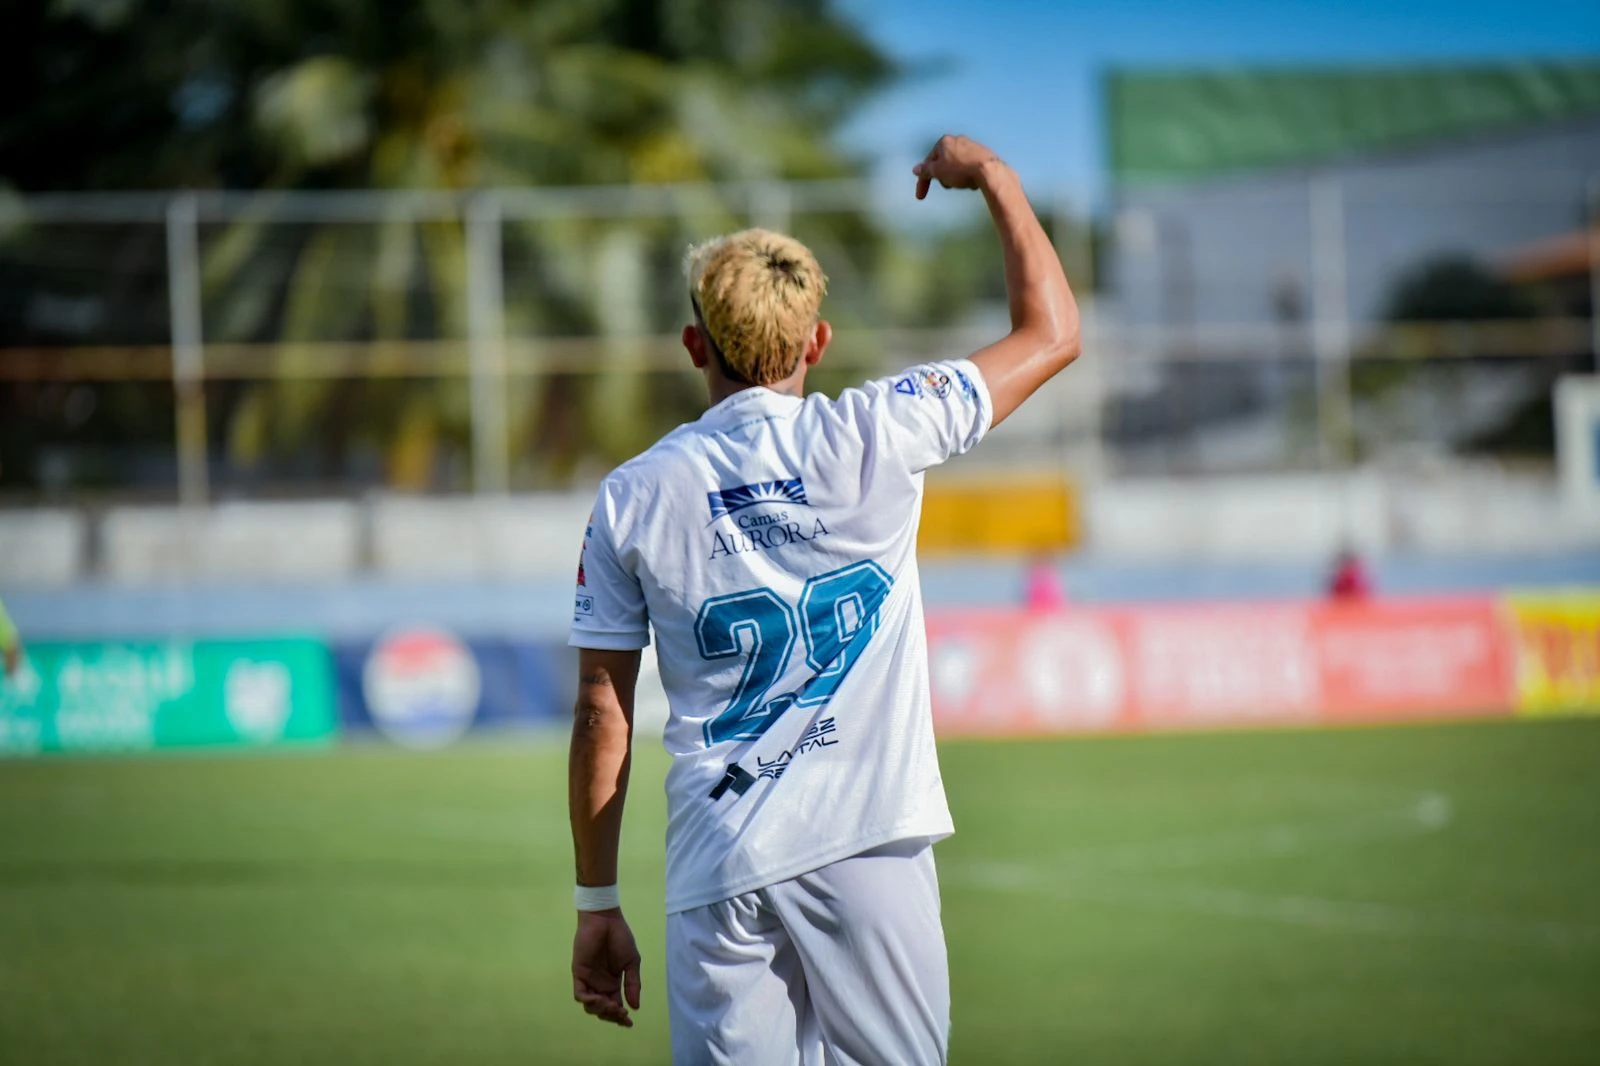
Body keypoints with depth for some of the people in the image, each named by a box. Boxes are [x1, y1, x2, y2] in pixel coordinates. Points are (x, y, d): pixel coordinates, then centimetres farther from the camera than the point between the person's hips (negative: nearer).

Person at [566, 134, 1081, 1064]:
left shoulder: (634, 496, 6)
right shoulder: (871, 438, 1)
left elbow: (602, 714, 6)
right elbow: (1053, 333, 10)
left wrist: (597, 904, 12)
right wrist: (992, 176, 22)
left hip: (717, 872, 2)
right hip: (863, 847, -2)